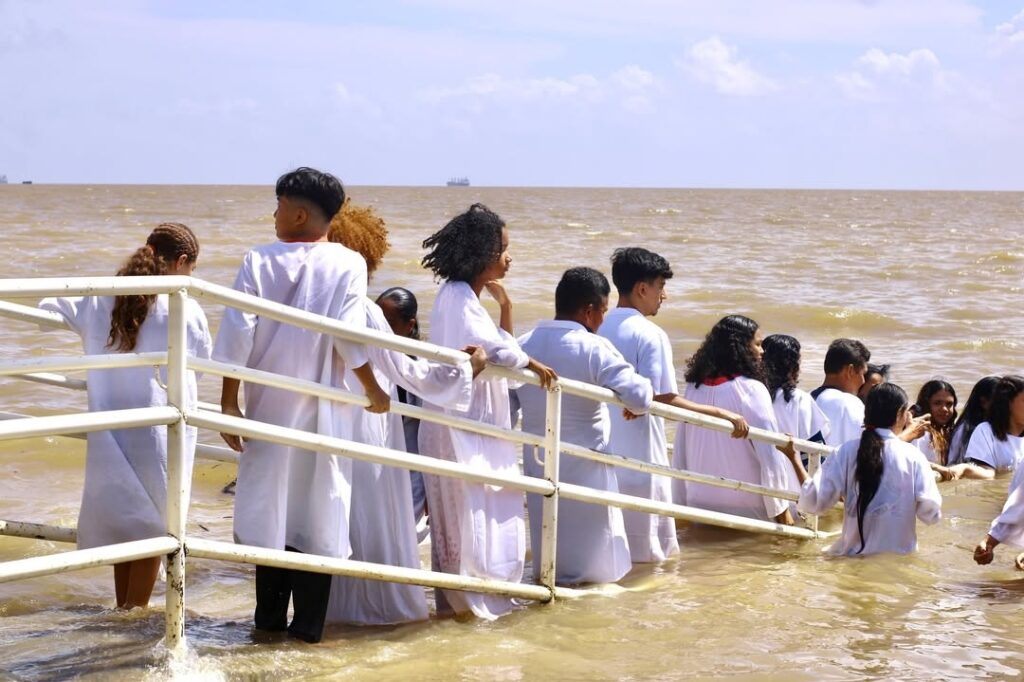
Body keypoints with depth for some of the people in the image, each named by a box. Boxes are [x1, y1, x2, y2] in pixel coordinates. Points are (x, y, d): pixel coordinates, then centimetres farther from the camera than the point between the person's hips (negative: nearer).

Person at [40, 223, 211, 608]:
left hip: (110, 433, 4)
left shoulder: (99, 301, -2)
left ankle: (123, 611, 28)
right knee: (154, 526, 10)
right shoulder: (186, 311, -13)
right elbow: (202, 363, 2)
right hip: (162, 434, -4)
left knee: (125, 519, 20)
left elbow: (48, 306, 10)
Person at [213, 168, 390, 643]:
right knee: (317, 510, 7)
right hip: (322, 412, -1)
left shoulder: (259, 262, -5)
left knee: (271, 506, 12)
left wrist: (230, 401, -2)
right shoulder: (348, 265, -8)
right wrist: (374, 392, 0)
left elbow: (238, 336, -8)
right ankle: (308, 623, 9)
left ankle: (270, 616, 18)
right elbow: (349, 337, -14)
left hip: (270, 409, 1)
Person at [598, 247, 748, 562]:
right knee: (646, 551, 2)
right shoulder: (650, 335, -13)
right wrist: (723, 415, -16)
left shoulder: (598, 329, 7)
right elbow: (665, 401, -19)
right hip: (638, 460, -7)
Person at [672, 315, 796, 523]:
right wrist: (781, 509, -5)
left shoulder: (694, 387, 3)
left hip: (701, 508, 5)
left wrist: (682, 505, 16)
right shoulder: (750, 389, -12)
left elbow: (680, 454, 8)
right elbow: (770, 454, -13)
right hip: (748, 510, -5)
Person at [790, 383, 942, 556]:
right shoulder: (913, 457, -6)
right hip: (900, 555, -1)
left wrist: (794, 459, 2)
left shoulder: (846, 452, -3)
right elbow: (930, 514, -7)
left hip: (854, 555, 1)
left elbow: (814, 502, -8)